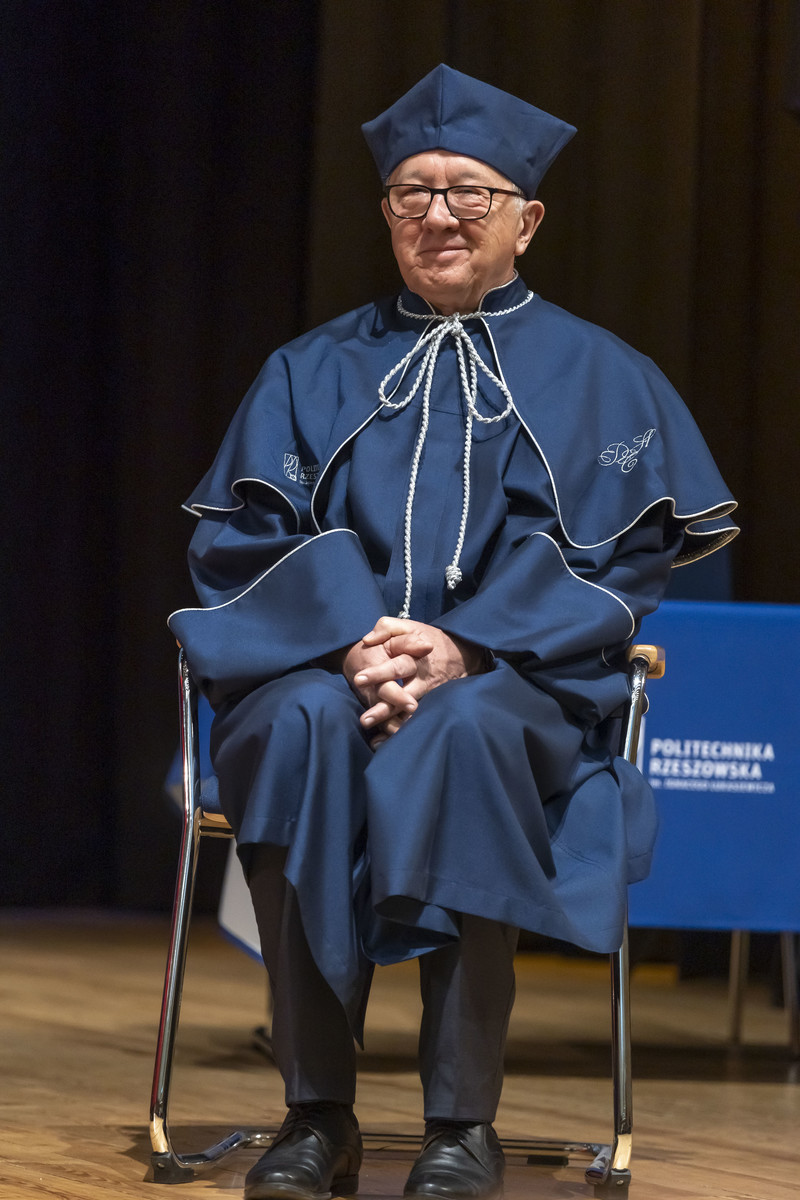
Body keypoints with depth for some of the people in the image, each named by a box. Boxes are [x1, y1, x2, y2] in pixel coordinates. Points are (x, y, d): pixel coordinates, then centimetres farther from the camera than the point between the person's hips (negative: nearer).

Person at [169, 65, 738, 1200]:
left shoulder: (599, 378, 13)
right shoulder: (315, 372, 17)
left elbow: (611, 558, 1)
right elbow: (246, 535, 6)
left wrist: (465, 649, -16)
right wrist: (354, 639, -15)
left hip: (515, 685, -1)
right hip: (323, 665, 2)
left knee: (468, 731, -39)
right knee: (306, 724, -36)